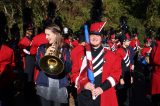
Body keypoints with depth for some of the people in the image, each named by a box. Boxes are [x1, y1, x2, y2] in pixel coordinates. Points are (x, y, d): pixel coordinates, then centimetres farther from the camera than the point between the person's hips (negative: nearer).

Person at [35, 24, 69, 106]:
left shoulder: (65, 49, 3)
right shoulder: (42, 48, 7)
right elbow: (38, 65, -3)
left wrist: (60, 58, -18)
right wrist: (46, 54, -16)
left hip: (60, 87, -1)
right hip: (44, 86, 1)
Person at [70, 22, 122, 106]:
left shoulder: (110, 55, 4)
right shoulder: (80, 53, 7)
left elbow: (115, 73, -1)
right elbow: (74, 72, 5)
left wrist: (102, 88, -12)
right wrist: (83, 83, -13)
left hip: (103, 97, 0)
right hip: (84, 96, 1)